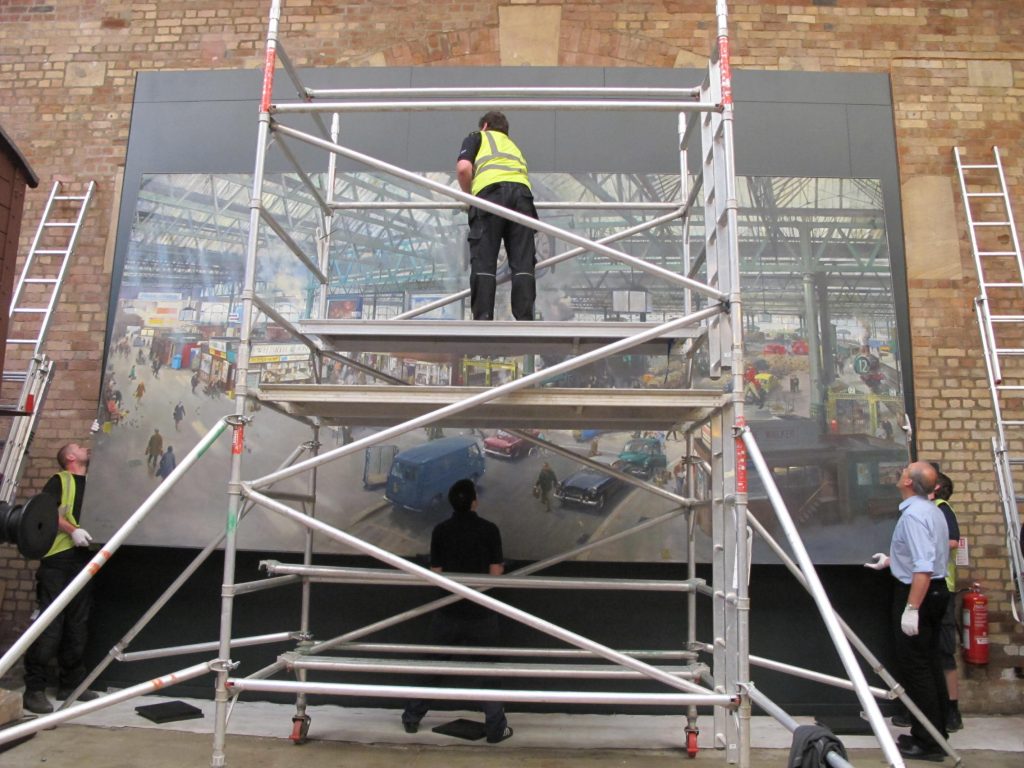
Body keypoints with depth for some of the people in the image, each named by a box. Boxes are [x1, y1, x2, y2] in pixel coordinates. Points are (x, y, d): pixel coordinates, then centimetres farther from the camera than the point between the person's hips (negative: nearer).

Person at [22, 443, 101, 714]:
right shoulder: (60, 480, 4)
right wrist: (72, 529, -19)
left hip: (84, 560, 6)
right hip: (58, 559, -6)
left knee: (77, 625, 9)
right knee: (49, 625, -7)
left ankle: (70, 683, 17)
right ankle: (34, 688, -1)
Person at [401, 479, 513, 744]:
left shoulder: (441, 530, -5)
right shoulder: (489, 529, -9)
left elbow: (436, 573, -2)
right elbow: (495, 573, -8)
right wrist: (502, 566, 14)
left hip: (448, 611, 1)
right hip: (481, 613, -1)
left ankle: (412, 718, 25)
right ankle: (496, 728, 12)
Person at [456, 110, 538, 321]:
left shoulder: (477, 137, 26)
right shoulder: (512, 144, 41)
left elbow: (463, 168, 7)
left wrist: (469, 197, 21)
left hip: (491, 190, -4)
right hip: (522, 191, 4)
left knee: (483, 262, -6)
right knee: (522, 263, -2)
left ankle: (482, 322, -15)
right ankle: (525, 324, -11)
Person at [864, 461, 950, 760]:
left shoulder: (913, 515, -21)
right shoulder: (932, 510, 10)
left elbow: (923, 567, -28)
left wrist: (911, 608, -27)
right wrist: (891, 560, 31)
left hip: (917, 593, -10)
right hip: (936, 590, 10)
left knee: (915, 668, -3)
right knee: (930, 664, 16)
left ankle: (928, 742, 2)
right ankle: (936, 732, 25)